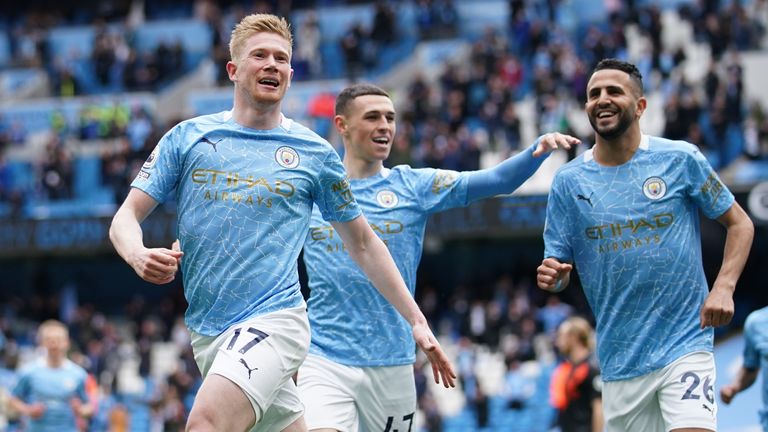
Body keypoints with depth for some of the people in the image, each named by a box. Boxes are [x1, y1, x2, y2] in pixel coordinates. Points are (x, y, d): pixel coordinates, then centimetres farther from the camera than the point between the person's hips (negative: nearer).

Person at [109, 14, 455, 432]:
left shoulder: (315, 153, 7)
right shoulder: (187, 137, 8)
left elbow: (363, 244, 16)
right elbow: (125, 218, 7)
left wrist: (417, 320, 13)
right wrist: (139, 256, -17)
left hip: (274, 321, -3)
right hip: (208, 333, 3)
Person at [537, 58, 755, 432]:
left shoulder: (680, 159, -2)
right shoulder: (568, 181, 4)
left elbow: (739, 224, 6)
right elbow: (558, 265, 7)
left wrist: (724, 288, -9)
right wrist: (551, 276, -17)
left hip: (685, 346, -3)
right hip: (619, 357, 3)